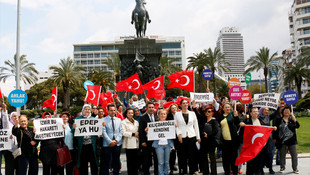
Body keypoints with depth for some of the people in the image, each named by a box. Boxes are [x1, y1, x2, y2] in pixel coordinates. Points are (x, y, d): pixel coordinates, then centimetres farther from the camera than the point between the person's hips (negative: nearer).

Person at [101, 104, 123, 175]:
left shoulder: (119, 120, 10)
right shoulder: (104, 120, -3)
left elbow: (121, 132, 5)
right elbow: (104, 132, -9)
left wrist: (116, 140, -9)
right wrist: (110, 142, -14)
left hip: (117, 144, 4)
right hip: (107, 144, -3)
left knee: (116, 161, 11)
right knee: (106, 162, 2)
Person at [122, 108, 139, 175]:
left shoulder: (136, 122, 18)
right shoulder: (123, 122, -1)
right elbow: (123, 133, -11)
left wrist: (138, 134, -1)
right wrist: (133, 134, -12)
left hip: (136, 144, 5)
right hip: (129, 144, -5)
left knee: (135, 160, 6)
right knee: (130, 161, -2)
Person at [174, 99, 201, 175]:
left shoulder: (192, 113, 7)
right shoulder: (177, 114, 3)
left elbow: (196, 126, 9)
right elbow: (175, 126, 2)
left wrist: (198, 137, 7)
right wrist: (178, 134, -11)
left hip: (191, 136, 1)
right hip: (182, 137, -1)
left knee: (192, 154, 4)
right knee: (183, 155, 2)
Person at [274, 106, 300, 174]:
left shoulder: (292, 119, 6)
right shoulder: (279, 120, 3)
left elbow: (297, 126, -7)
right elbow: (276, 130, 3)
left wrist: (295, 120, -25)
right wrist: (276, 138, -1)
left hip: (292, 140, 1)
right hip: (282, 140, 0)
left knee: (294, 155, 4)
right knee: (282, 155, 9)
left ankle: (295, 168, 17)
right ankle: (282, 167, 22)